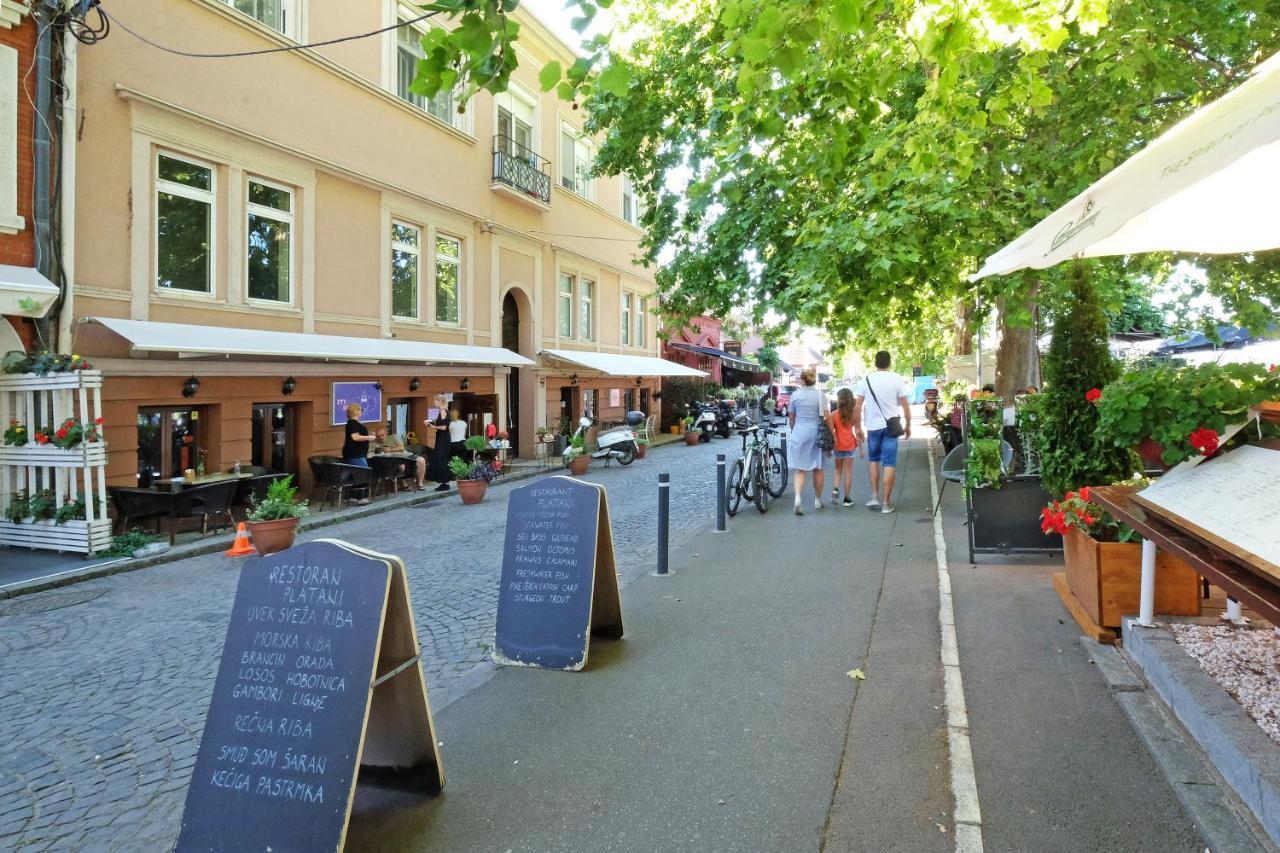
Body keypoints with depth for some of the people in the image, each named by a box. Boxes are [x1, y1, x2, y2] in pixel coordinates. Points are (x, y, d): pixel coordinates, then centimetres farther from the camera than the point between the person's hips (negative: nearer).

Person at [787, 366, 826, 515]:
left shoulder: (795, 394, -1)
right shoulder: (819, 394, -2)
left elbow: (791, 418, 6)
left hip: (799, 434, 0)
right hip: (817, 434, 0)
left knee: (800, 470, 4)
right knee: (818, 469, 14)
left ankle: (798, 497, -19)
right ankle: (817, 501, 24)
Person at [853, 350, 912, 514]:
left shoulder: (866, 379, 0)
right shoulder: (896, 379, -4)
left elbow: (857, 407, -1)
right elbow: (905, 406, -3)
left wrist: (859, 427, 8)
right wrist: (908, 426, 9)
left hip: (872, 427, 2)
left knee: (873, 460, 19)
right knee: (889, 464, 2)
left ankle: (874, 496, 11)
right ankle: (886, 503, 4)